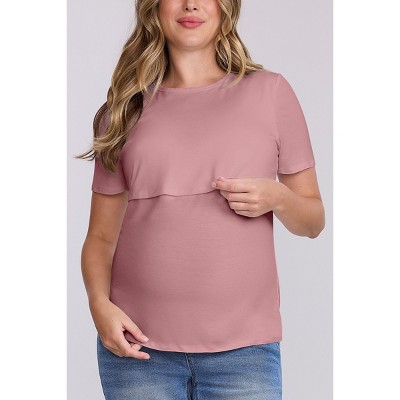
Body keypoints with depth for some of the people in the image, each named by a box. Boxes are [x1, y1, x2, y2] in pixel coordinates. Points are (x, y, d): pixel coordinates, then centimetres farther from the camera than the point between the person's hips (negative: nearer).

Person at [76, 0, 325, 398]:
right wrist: (99, 304, -10)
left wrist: (277, 198, -11)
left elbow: (312, 221, 11)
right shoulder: (125, 110, 9)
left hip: (243, 349, -1)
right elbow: (101, 237, 9)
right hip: (138, 347, 1)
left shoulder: (269, 91, 6)